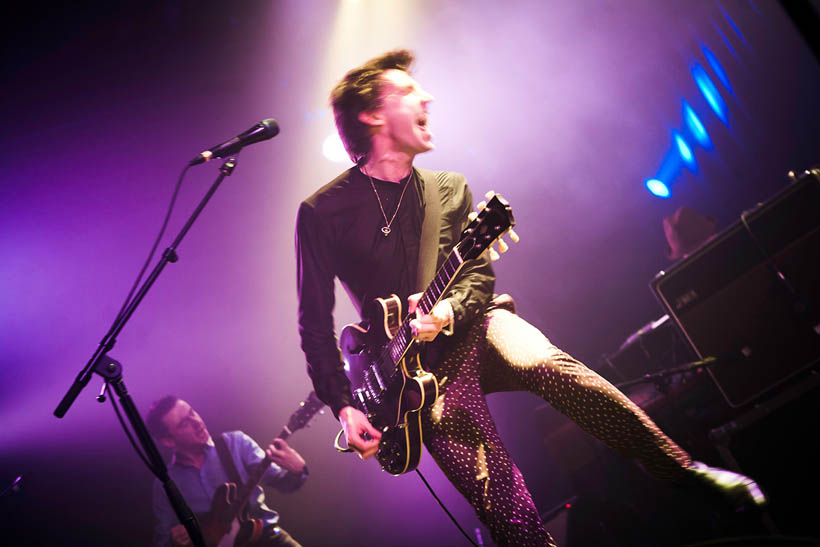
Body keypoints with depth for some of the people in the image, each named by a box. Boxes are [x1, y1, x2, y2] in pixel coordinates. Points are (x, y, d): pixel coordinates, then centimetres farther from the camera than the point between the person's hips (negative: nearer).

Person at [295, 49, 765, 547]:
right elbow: (316, 323, -1)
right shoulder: (323, 212, -3)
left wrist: (448, 310, -15)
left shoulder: (450, 189, 10)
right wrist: (344, 405, -10)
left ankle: (687, 472, -19)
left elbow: (479, 273, 8)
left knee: (548, 365, -30)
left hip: (474, 326, 2)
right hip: (423, 363, -2)